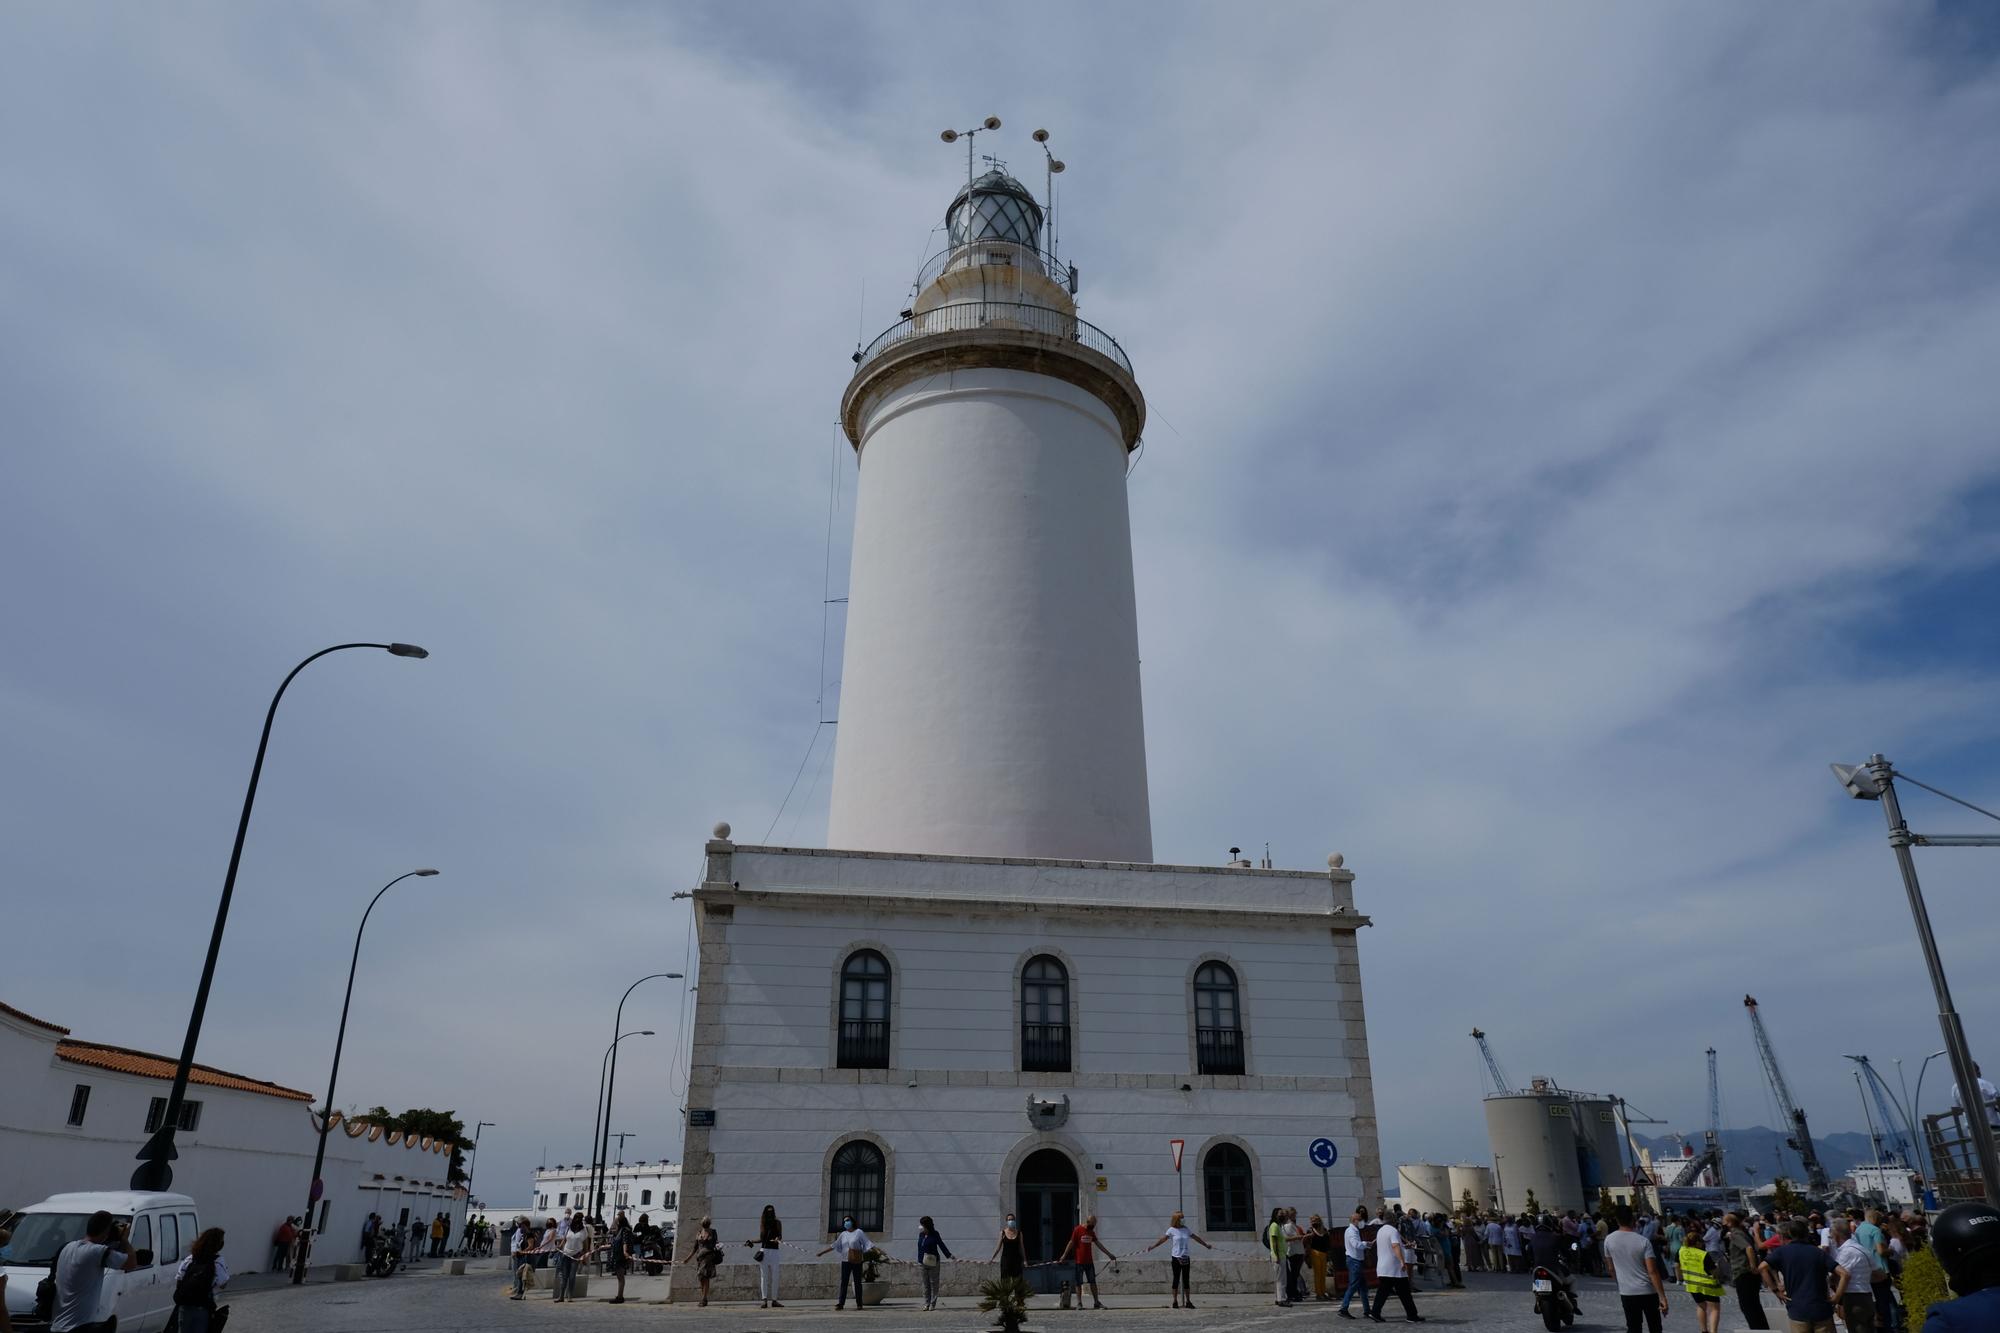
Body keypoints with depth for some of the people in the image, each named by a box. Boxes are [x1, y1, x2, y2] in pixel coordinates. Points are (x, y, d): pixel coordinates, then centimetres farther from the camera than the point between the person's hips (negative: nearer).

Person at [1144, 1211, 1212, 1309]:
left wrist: (1206, 1245, 25)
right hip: (1176, 1257, -4)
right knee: (1176, 1279, 0)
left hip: (1186, 1257, 4)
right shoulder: (1172, 1230, -4)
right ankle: (1175, 1301, 7)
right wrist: (1152, 1247, -9)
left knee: (1186, 1280, 6)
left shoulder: (1186, 1229, 8)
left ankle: (1188, 1301, 11)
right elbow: (1163, 1239, -4)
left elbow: (1196, 1238, 18)